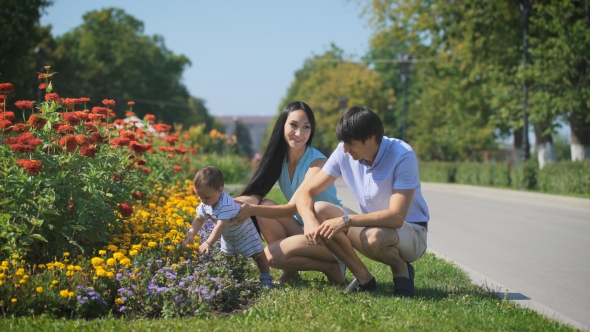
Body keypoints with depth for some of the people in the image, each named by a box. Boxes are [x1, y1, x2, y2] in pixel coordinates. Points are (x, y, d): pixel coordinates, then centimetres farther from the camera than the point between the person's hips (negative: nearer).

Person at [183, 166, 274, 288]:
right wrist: (191, 234, -23)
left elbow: (221, 226, -50)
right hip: (227, 235, 7)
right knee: (227, 257, 11)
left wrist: (208, 243, -54)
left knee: (258, 255, -4)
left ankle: (266, 279, 6)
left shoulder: (226, 205, -45)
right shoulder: (205, 204, -19)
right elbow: (199, 219, -7)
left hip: (244, 231, -7)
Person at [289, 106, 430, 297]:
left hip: (411, 232, -5)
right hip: (372, 225, 6)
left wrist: (346, 220, -38)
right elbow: (305, 193, -10)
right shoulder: (344, 153, -10)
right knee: (319, 210, -17)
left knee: (374, 237, -39)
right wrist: (311, 223, -31)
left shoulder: (402, 156, -24)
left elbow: (396, 216, -32)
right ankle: (363, 278, -6)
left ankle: (401, 269, -4)